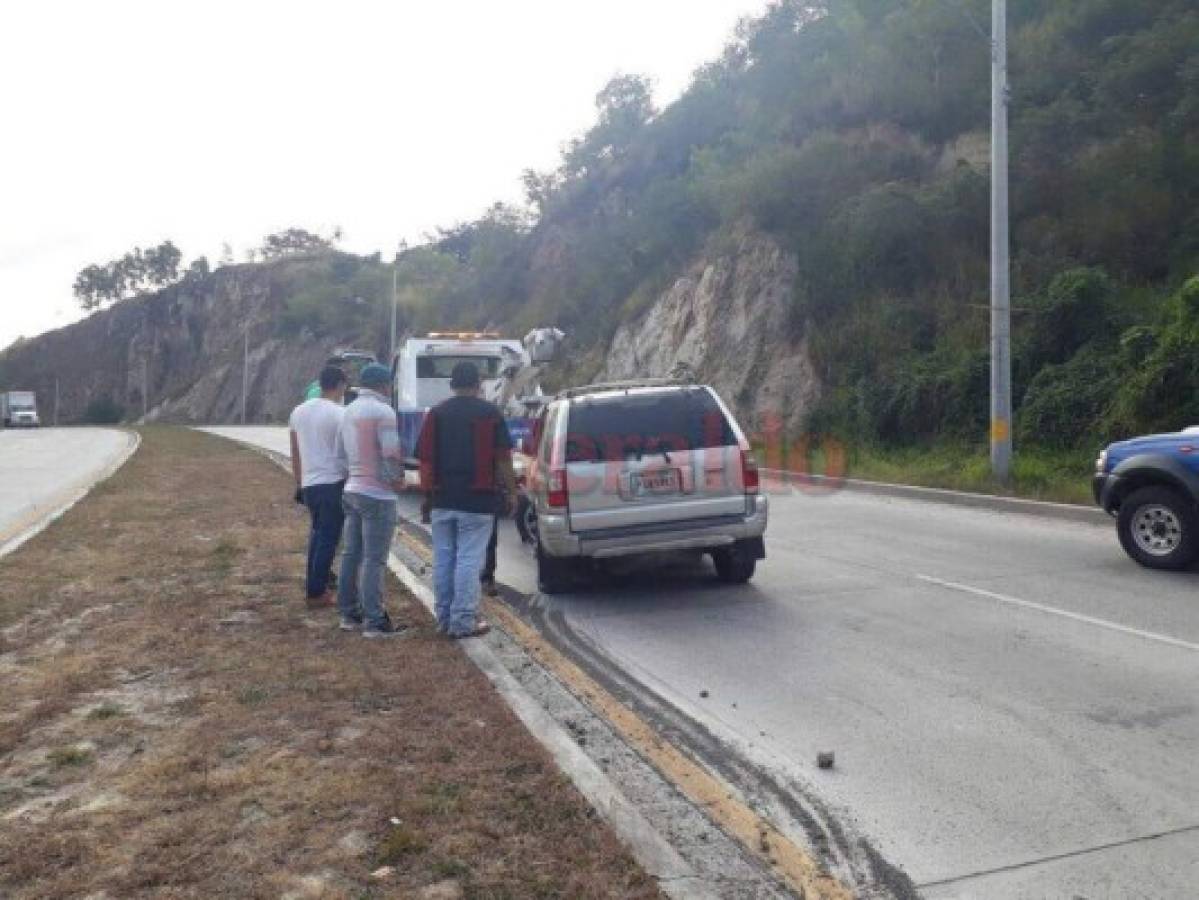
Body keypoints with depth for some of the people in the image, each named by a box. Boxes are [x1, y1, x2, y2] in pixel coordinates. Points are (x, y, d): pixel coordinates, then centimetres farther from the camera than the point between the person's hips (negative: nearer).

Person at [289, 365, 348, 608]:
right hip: (333, 483, -7)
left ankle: (314, 586, 22)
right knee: (328, 539, 1)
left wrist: (299, 484, 21)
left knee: (317, 535, 20)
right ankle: (316, 592, 5)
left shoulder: (298, 411, 10)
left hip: (308, 484, 7)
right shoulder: (340, 413, -11)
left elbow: (295, 453, 14)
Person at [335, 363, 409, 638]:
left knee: (352, 555, 13)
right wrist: (398, 480, -4)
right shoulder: (383, 411, -16)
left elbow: (341, 451, 18)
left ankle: (349, 614, 20)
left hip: (353, 489, 9)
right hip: (378, 495, -9)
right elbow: (392, 456, -21)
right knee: (374, 560, -6)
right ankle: (374, 622, -3)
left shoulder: (349, 411, 12)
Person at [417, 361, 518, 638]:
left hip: (442, 499, 4)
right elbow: (503, 459, -5)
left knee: (443, 558, 11)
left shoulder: (436, 413, 7)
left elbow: (424, 457, 7)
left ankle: (444, 617, 19)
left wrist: (429, 491, 17)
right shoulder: (490, 413, -3)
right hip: (477, 501, -4)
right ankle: (463, 621, -1)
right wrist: (510, 493, 5)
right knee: (469, 559, -2)